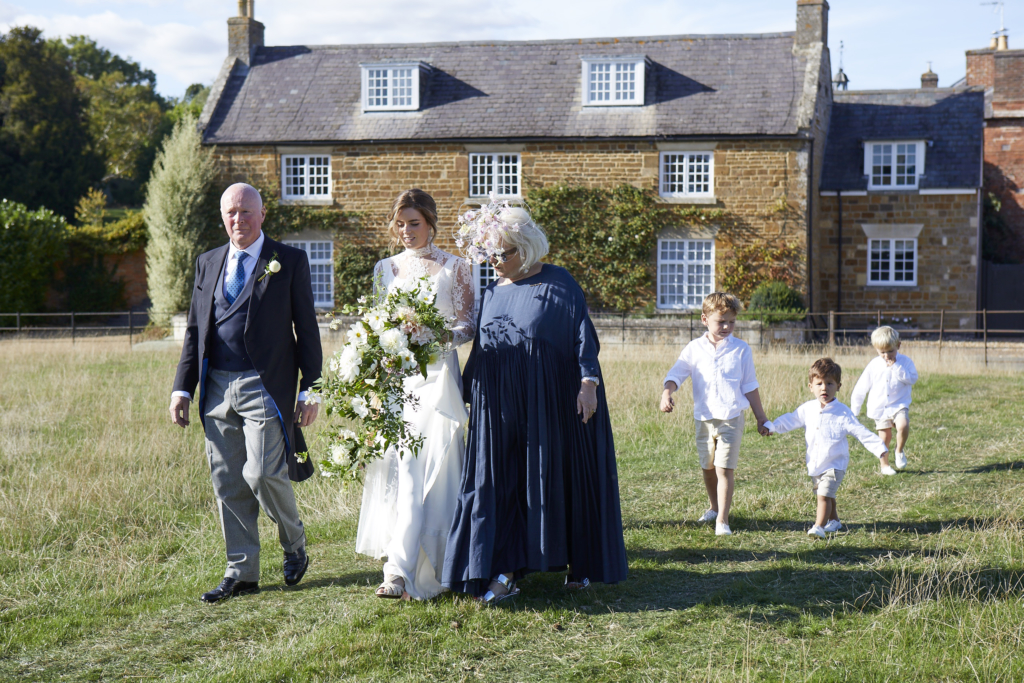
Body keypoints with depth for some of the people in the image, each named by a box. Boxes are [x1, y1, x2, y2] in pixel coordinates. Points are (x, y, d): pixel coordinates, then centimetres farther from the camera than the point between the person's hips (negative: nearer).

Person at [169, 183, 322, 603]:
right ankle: (242, 572, 16)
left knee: (263, 475, -12)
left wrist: (309, 388, -5)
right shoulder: (208, 264, 15)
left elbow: (307, 328, 1)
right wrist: (183, 388, 10)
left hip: (265, 387, -5)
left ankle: (295, 546, 15)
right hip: (217, 389, 5)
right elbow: (195, 330, 17)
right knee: (228, 485, 6)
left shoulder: (289, 262, 2)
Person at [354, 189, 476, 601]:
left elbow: (468, 325, 1)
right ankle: (407, 562, 11)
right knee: (395, 469, 0)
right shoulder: (386, 269, 15)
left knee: (427, 472, -11)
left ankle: (401, 569, -17)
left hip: (435, 376, -4)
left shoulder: (454, 268, 4)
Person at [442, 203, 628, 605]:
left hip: (553, 405, -4)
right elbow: (479, 351, 18)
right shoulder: (491, 294, 12)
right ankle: (505, 572, 0)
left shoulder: (558, 285, -3)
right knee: (500, 485, -2)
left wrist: (588, 382, -19)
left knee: (562, 478, 5)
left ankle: (580, 563, 20)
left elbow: (583, 336, -8)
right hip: (500, 411, 4)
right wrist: (465, 392, 17)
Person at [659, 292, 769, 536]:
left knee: (725, 468, -11)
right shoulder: (694, 349, 3)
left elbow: (750, 387, 8)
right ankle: (714, 507, 36)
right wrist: (667, 393, -17)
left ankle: (722, 519, -9)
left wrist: (761, 418, 10)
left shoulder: (741, 349, 2)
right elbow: (676, 374, 4)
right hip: (703, 418, 3)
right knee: (707, 467, 15)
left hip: (731, 418, -3)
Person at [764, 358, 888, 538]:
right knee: (826, 495, 19)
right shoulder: (807, 409, 1)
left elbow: (861, 432, -12)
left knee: (824, 495, -15)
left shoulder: (843, 413, -12)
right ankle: (834, 520, 38)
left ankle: (819, 526, -12)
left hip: (834, 465, -5)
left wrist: (879, 447, -19)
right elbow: (790, 420, 13)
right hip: (815, 465, 5)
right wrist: (771, 427, 8)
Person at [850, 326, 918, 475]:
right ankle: (884, 465, 23)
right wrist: (855, 409, 9)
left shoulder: (905, 362, -3)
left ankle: (900, 451, 2)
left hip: (899, 405, -1)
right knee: (885, 437, 5)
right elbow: (862, 387, 6)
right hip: (879, 408, 1)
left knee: (903, 426, -26)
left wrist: (896, 367, -22)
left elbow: (912, 379, -18)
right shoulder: (874, 365, 0)